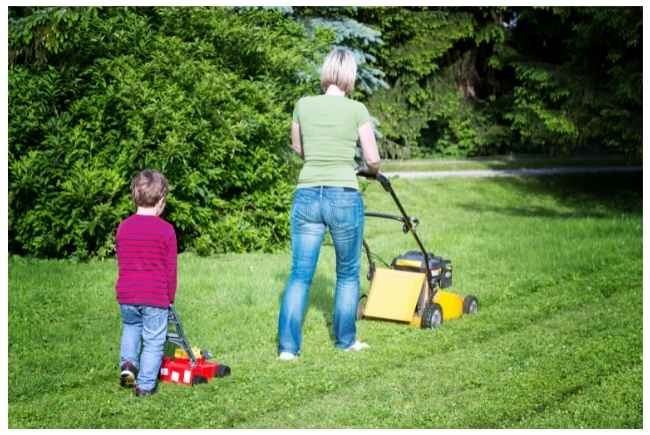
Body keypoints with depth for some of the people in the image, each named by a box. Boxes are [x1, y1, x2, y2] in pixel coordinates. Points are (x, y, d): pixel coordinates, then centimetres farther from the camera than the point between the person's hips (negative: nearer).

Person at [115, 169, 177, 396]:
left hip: (126, 294, 4)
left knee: (131, 326, 30)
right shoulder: (165, 230, -8)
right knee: (153, 341, 7)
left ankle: (128, 363, 10)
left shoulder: (124, 227, 5)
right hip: (156, 296, -4)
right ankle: (145, 384, 7)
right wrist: (170, 297, 9)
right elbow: (171, 268, -4)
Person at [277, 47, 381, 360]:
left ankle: (287, 346, -3)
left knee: (300, 274, 4)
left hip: (307, 196, 2)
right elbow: (372, 159, 0)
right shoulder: (356, 110, -3)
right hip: (344, 196, -2)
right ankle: (345, 341, 24)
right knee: (348, 273, 16)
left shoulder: (303, 105, 6)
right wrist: (374, 171, 24)